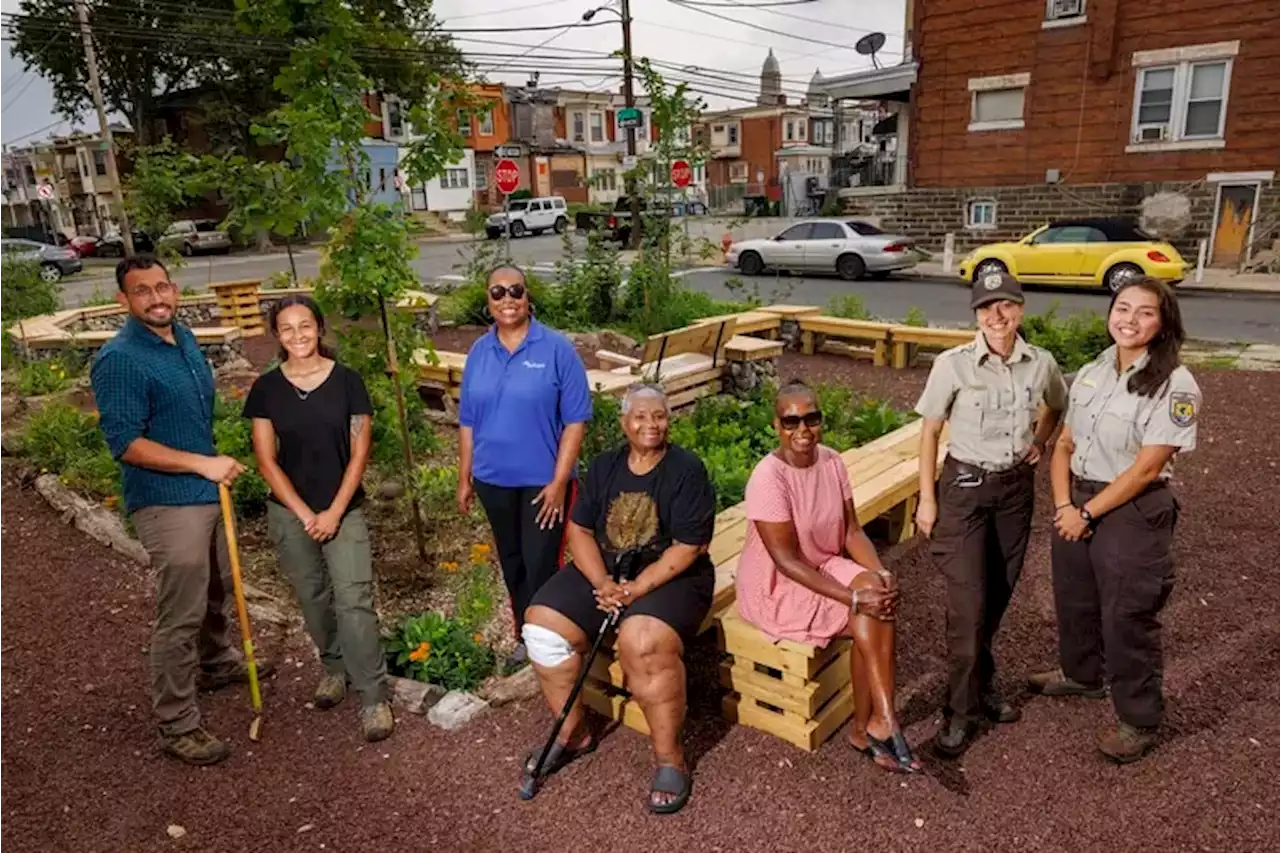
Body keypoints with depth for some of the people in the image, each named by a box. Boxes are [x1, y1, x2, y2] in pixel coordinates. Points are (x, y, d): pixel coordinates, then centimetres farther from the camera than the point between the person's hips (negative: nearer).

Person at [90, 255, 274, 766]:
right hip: (168, 504, -9)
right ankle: (176, 726, 11)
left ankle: (217, 665, 47)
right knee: (180, 615, -2)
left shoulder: (184, 339, 7)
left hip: (207, 493, 9)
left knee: (216, 590, 24)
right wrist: (203, 463, -26)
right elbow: (125, 443, -23)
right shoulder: (120, 360, -19)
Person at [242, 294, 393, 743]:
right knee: (313, 598, 14)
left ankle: (374, 695, 2)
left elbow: (359, 452, -5)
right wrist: (304, 514, -9)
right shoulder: (266, 388, -1)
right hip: (290, 513, 2)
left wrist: (334, 512, -11)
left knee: (354, 600, -7)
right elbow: (266, 459, -2)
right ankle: (333, 665, 36)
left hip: (343, 509, -2)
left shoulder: (347, 381, -5)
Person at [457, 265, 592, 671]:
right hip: (494, 479, 5)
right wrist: (464, 477, 8)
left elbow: (575, 420, -12)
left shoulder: (557, 349, -12)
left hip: (542, 479, -4)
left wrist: (559, 481, -16)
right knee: (512, 564, 18)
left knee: (541, 567, 2)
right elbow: (468, 421, 8)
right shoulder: (478, 352, 3)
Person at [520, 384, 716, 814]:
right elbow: (579, 530, 3)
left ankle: (670, 760, -14)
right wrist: (602, 582, -14)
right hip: (604, 572, 6)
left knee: (643, 643, -34)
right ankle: (572, 733, 8)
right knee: (542, 625, -12)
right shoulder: (604, 466, 6)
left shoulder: (687, 470, -10)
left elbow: (688, 548, -15)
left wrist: (636, 589, -23)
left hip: (670, 578, -5)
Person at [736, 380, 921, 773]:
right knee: (867, 612, -23)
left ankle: (869, 726, -9)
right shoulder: (769, 478, -25)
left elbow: (852, 531, 0)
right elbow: (788, 561, -25)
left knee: (878, 598, -21)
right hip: (776, 586, -6)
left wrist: (881, 574, -19)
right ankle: (883, 723, -10)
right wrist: (855, 597, -29)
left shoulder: (831, 461, -4)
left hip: (825, 566, 6)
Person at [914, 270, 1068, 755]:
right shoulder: (953, 364, -14)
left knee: (998, 595, 14)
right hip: (965, 487, -3)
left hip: (1016, 487, 4)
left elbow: (1057, 406, 19)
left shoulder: (1040, 364, -4)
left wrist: (1039, 442, 2)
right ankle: (962, 710, 11)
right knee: (968, 602, -4)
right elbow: (930, 432, -6)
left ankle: (981, 685, 36)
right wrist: (927, 498, -7)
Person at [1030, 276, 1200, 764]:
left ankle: (1140, 722, 23)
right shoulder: (1090, 373, 5)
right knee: (1074, 600, 21)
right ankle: (1082, 676, 47)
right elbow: (1064, 445, 5)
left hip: (1132, 514, -6)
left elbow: (1145, 468, -18)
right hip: (1077, 504, 7)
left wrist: (1088, 513, -15)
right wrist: (1064, 504, -8)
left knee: (1127, 618, 4)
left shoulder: (1174, 385, -15)